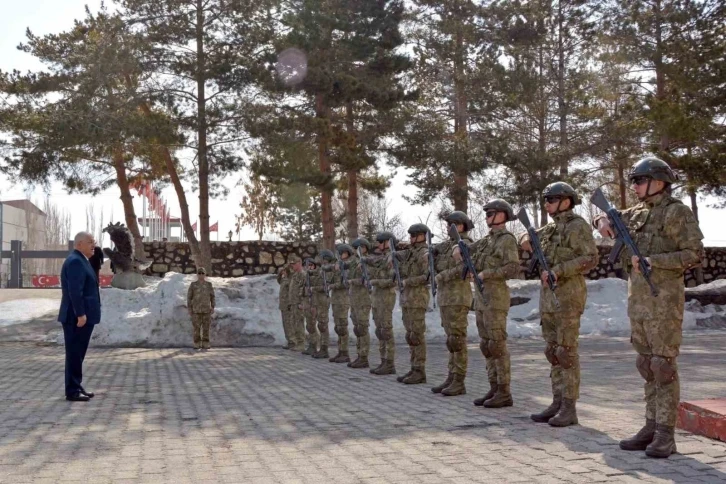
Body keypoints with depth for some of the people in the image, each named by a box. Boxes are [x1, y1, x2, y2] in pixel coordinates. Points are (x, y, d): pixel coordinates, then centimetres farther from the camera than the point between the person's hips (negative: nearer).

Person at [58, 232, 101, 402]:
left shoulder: (81, 261, 19)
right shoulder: (75, 261, -15)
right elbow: (75, 291, -23)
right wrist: (80, 314, -25)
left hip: (84, 316, 10)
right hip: (77, 317, -10)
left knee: (78, 354, 14)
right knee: (74, 354, -5)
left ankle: (77, 387, 21)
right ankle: (72, 391, -1)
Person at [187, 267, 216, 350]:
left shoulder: (209, 284, 2)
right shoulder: (193, 285, -2)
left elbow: (212, 296, 6)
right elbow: (189, 297, -1)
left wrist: (213, 307, -2)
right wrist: (189, 309, -7)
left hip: (206, 309, 1)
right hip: (196, 309, -1)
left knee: (206, 327, 0)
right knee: (196, 327, -2)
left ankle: (205, 345, 7)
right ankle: (197, 345, 6)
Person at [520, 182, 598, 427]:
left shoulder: (578, 226, -9)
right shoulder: (550, 228, 16)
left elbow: (591, 258, -19)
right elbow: (526, 239, 30)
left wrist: (558, 270, -23)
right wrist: (530, 244, 6)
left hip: (568, 295, -8)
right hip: (548, 296, 9)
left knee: (566, 352, -7)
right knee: (553, 352, 9)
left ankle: (569, 408, -3)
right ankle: (557, 404, 14)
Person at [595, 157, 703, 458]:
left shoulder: (678, 212, -8)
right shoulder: (636, 213, 14)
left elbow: (694, 254, -14)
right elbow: (609, 219, 30)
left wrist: (650, 261, -19)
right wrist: (603, 221, 5)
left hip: (664, 298, -8)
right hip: (637, 298, 8)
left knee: (663, 363, -7)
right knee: (647, 364, 9)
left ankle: (665, 435, -3)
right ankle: (652, 427, 15)